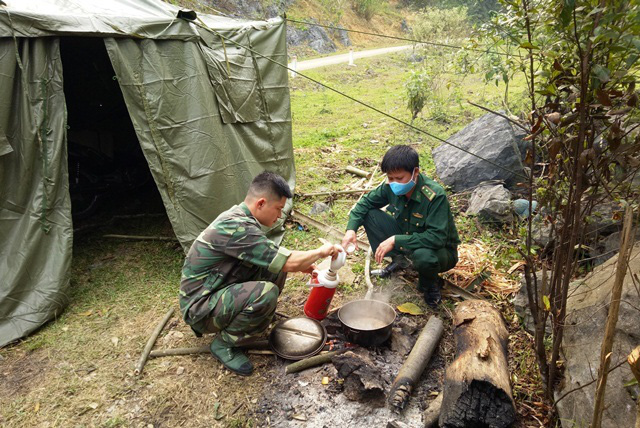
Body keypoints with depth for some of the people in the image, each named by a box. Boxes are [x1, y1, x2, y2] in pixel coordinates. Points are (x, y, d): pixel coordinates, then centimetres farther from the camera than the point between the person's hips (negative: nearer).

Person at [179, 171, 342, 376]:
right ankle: (224, 343, -5)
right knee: (266, 293, -30)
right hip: (199, 307, -9)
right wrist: (321, 252, -10)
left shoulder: (239, 217, 1)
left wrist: (301, 266, 6)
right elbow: (289, 262, -27)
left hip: (219, 291, 9)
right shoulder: (235, 228, -29)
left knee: (275, 268, -3)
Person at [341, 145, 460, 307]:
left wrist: (395, 241, -37)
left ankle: (430, 285, -4)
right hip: (406, 237, 6)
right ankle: (398, 260, 9)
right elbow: (366, 202, -1)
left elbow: (437, 238, -37)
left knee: (423, 255, -43)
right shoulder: (391, 187, -14)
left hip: (441, 250, -5)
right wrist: (351, 229, -18)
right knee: (370, 215, -9)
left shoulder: (435, 196, -32)